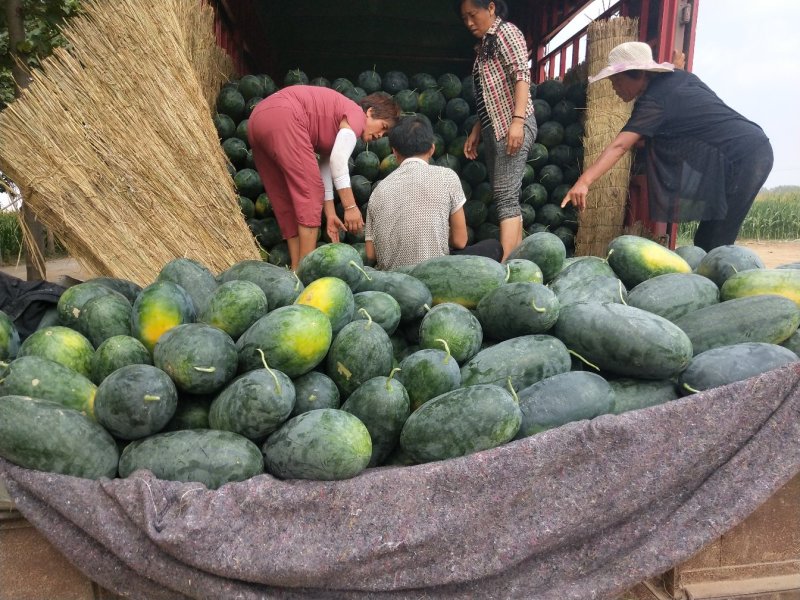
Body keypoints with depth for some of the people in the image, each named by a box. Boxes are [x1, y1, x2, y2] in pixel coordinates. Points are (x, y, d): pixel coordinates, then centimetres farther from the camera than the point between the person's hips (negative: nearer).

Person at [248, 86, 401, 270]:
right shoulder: (356, 114, 2)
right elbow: (338, 160, -13)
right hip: (282, 118, -10)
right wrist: (351, 206, -12)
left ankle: (296, 269, 12)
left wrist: (330, 215, 25)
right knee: (310, 193, -7)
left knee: (286, 200, 11)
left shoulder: (336, 126, 29)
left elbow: (325, 168, 27)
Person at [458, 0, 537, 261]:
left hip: (512, 126, -9)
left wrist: (517, 120, -25)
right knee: (506, 198, 5)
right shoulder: (485, 44, 23)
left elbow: (522, 75, -14)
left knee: (506, 197, -16)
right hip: (493, 129, 9)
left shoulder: (505, 31, -1)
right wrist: (476, 131, 19)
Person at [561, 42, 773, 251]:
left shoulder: (656, 100, -17)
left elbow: (619, 146, -29)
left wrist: (584, 182, -37)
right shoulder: (679, 77, 8)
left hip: (743, 158, -9)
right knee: (708, 242, 10)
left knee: (713, 245, -8)